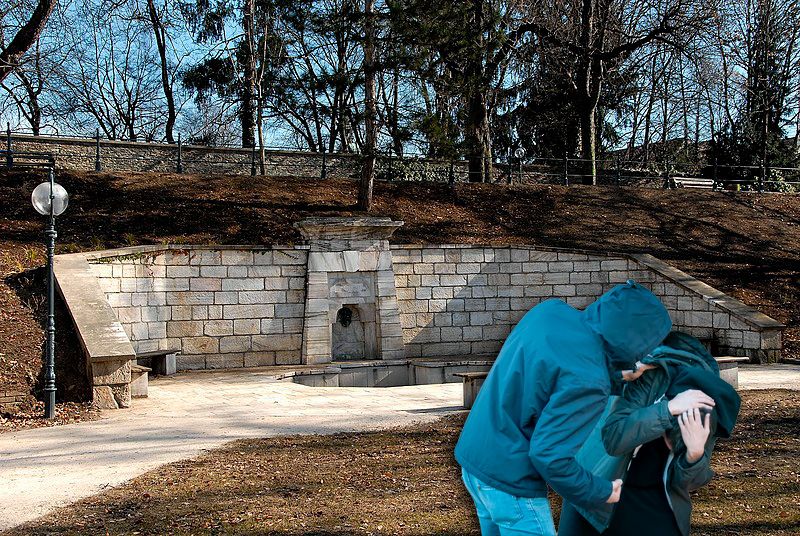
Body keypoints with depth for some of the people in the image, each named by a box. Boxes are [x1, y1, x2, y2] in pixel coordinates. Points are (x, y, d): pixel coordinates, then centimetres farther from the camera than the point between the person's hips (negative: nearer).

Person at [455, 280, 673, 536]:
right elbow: (549, 456, -26)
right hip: (509, 484, -9)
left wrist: (617, 375, 15)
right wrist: (601, 492, -11)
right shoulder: (586, 381, -26)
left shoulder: (551, 310, -4)